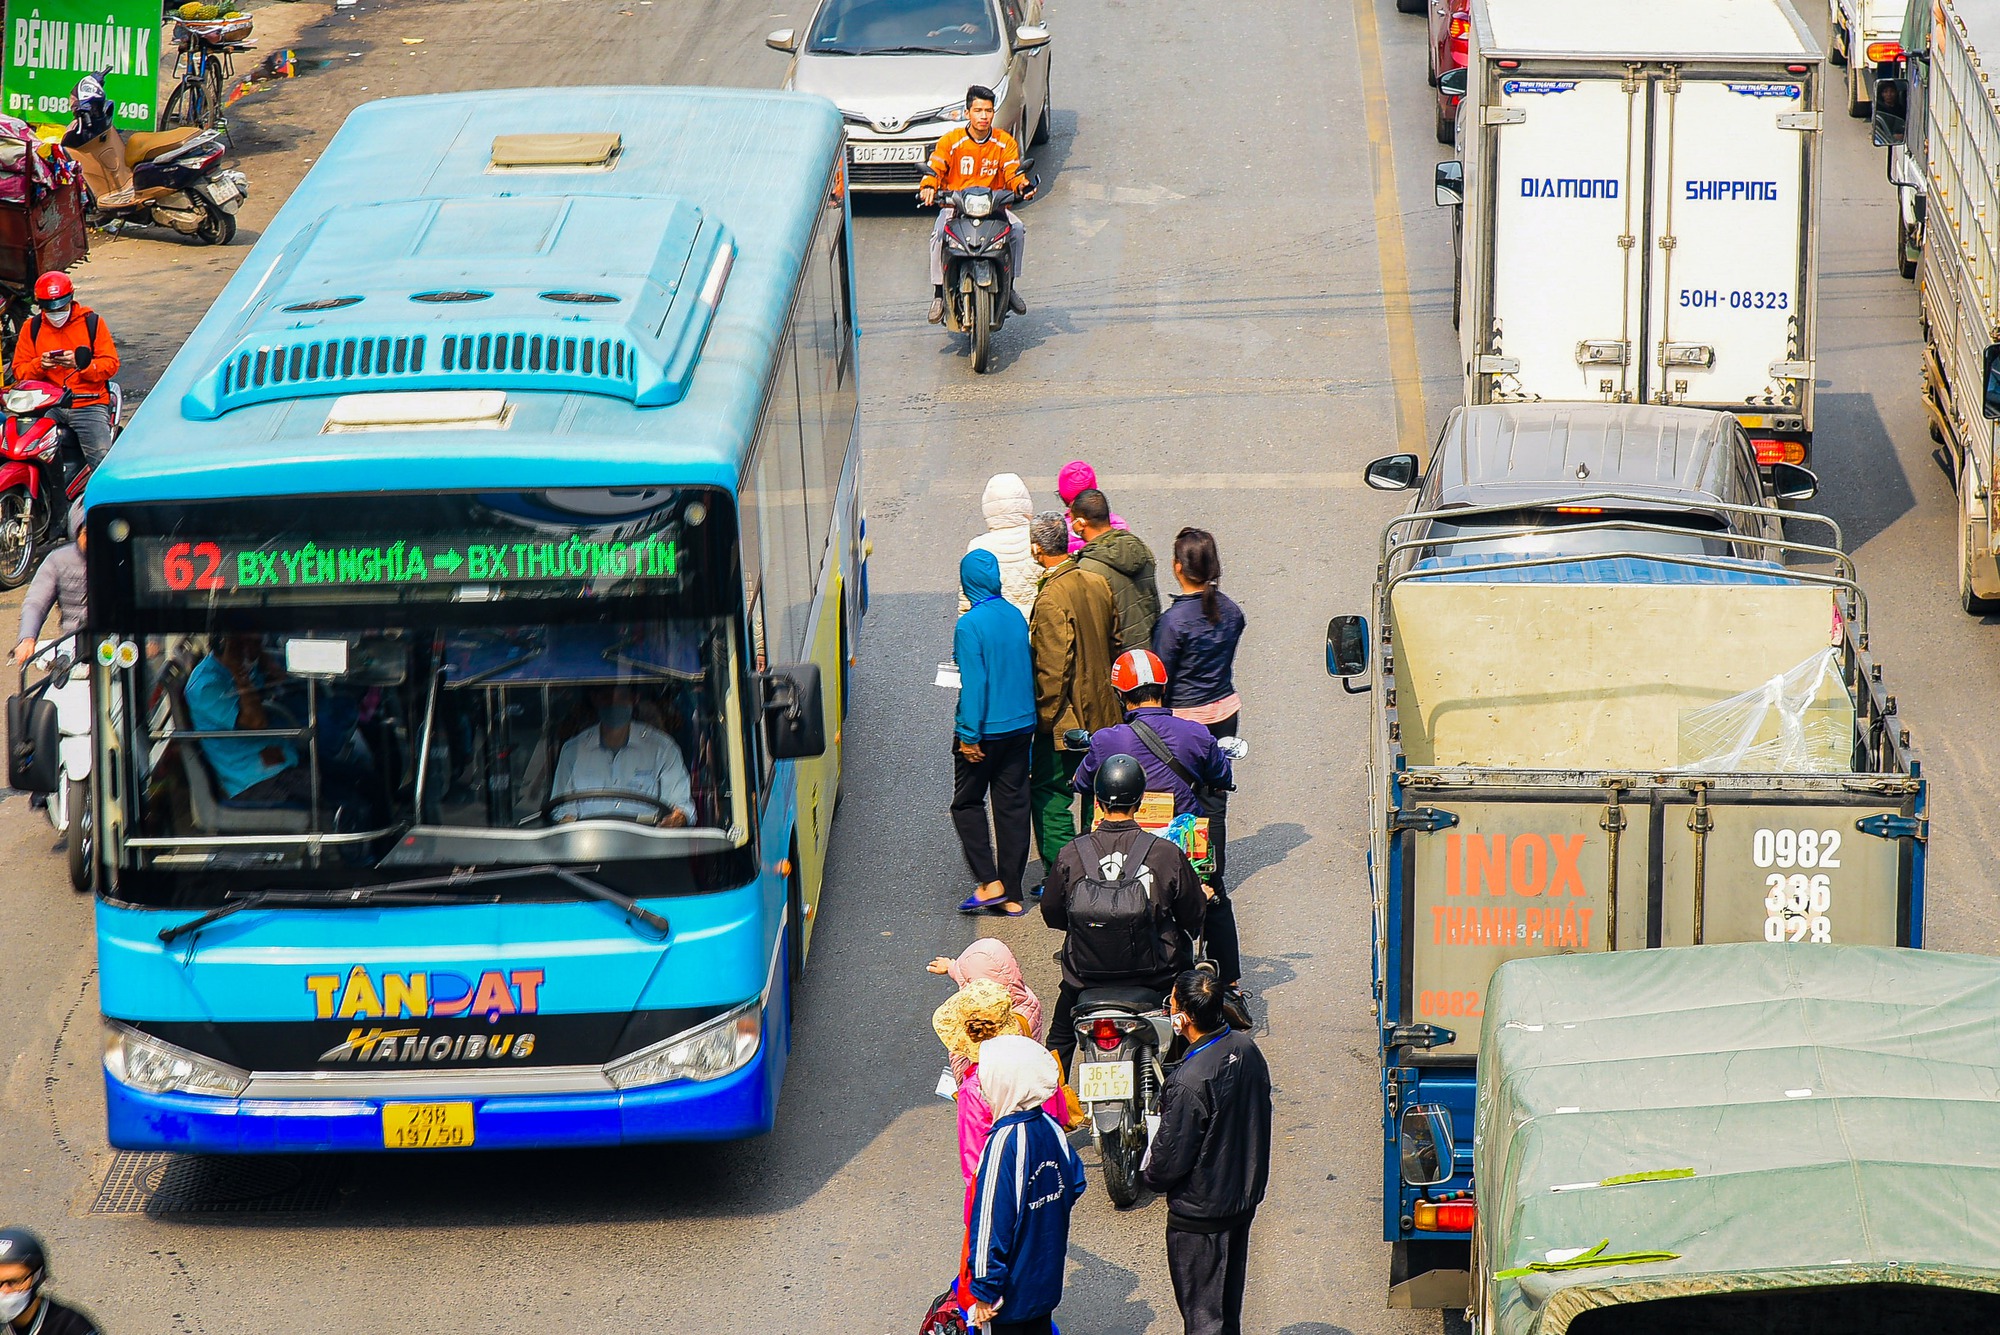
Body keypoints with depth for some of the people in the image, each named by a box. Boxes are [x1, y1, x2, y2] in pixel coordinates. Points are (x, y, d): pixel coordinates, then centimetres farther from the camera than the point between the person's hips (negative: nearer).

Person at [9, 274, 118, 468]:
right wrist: (40, 365, -13)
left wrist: (81, 364, -17)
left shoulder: (92, 322, 8)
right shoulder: (32, 327, 13)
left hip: (88, 403, -1)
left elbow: (111, 364, 2)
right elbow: (19, 370, 10)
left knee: (102, 457, -24)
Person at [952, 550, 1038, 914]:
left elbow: (974, 683, -20)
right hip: (1021, 725, 6)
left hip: (985, 730, -6)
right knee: (1013, 806, 9)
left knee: (966, 803, 10)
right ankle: (1011, 895, 12)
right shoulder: (1016, 616, 3)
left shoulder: (970, 625, -18)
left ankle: (990, 882, -1)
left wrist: (969, 736, -15)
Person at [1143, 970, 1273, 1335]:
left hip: (1200, 1212, -8)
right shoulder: (1246, 1048, -6)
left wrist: (1151, 1175, 0)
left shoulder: (1190, 1081, -30)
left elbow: (1171, 1158, -22)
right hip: (1244, 1196, 8)